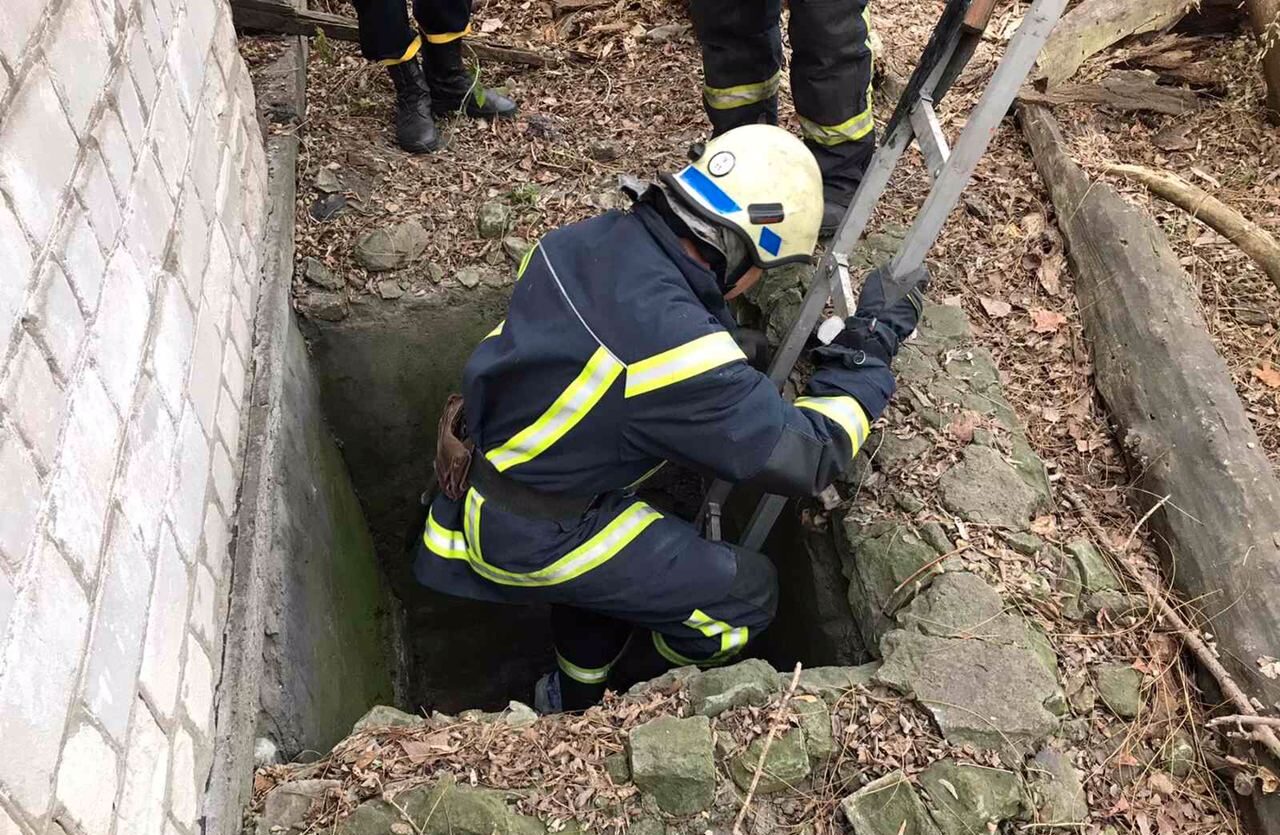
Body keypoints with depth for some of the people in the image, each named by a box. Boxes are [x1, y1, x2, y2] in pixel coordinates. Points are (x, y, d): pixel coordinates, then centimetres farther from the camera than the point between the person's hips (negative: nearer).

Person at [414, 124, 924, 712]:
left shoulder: (592, 238, -7)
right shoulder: (678, 347, -31)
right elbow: (805, 458, -21)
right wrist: (865, 355, -8)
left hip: (477, 476, 9)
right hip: (528, 536, -8)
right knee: (748, 595, 2)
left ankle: (572, 698, 51)